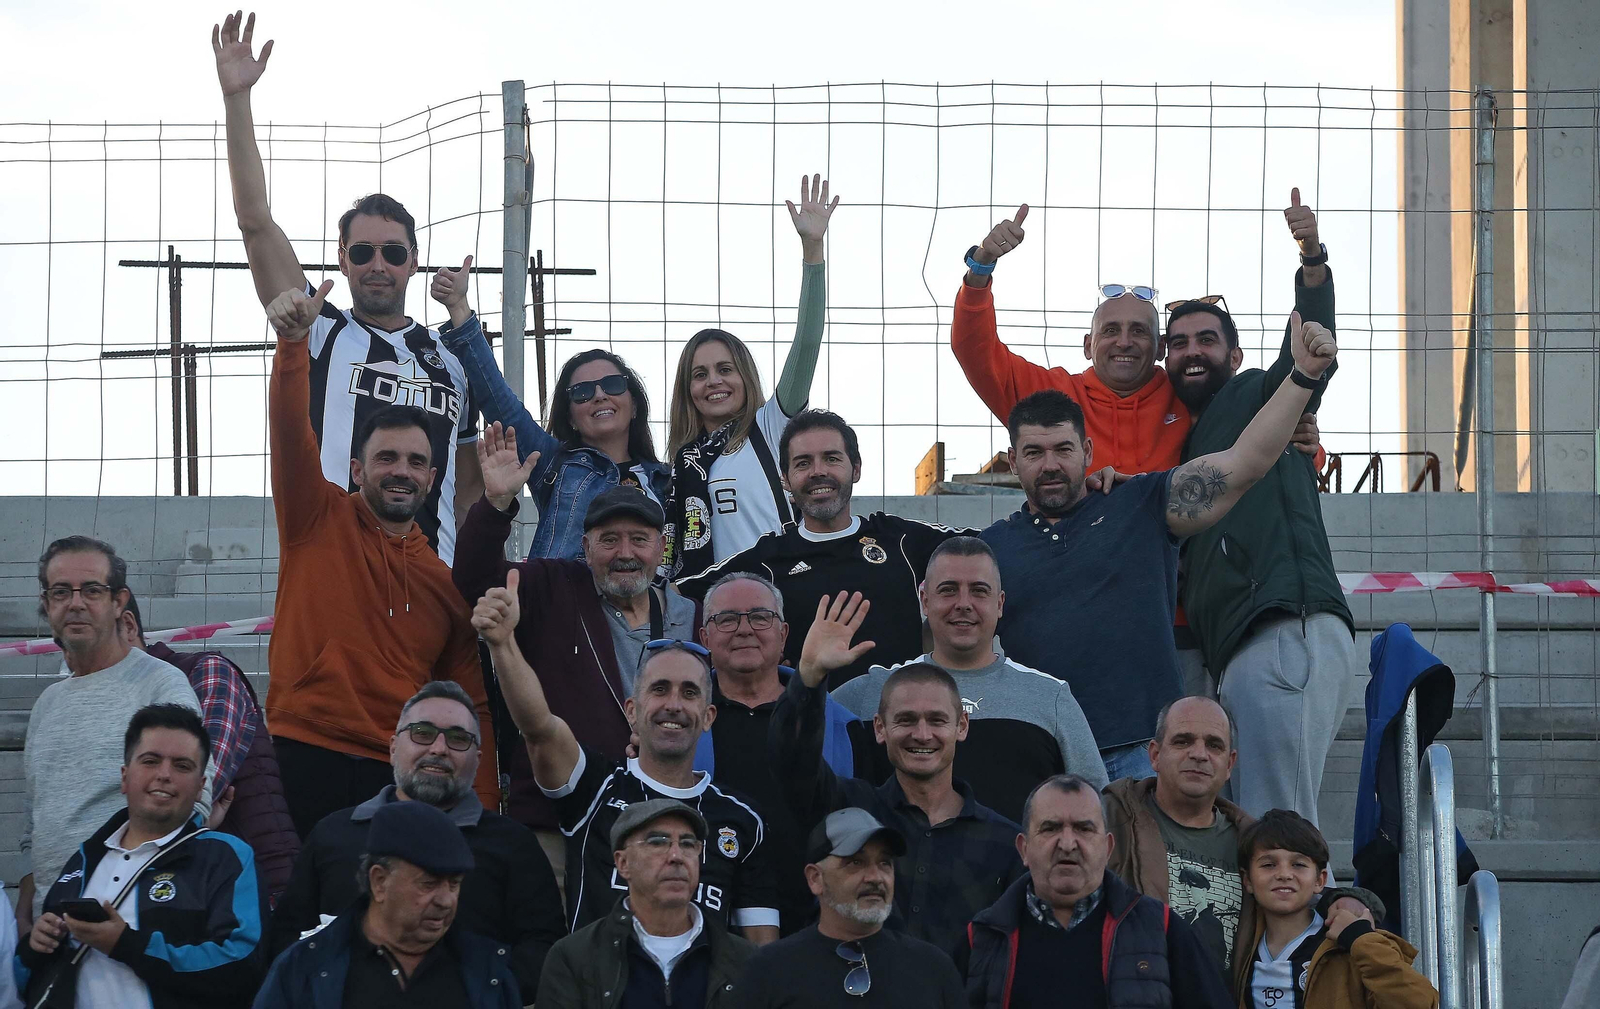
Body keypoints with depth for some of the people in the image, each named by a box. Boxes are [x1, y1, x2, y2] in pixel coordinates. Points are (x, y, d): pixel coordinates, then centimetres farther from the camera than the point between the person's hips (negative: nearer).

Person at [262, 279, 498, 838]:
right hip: (304, 759, -3)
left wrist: (482, 811, 4)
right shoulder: (319, 521, 9)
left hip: (399, 775, 3)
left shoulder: (447, 582, 15)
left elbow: (472, 708, 15)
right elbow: (291, 433, -9)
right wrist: (293, 341, -26)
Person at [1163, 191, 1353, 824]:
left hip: (1287, 632, -9)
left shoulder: (1255, 398, 10)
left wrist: (1313, 262, -27)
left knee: (1276, 835, -19)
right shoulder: (1191, 449, 32)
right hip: (1240, 653, 9)